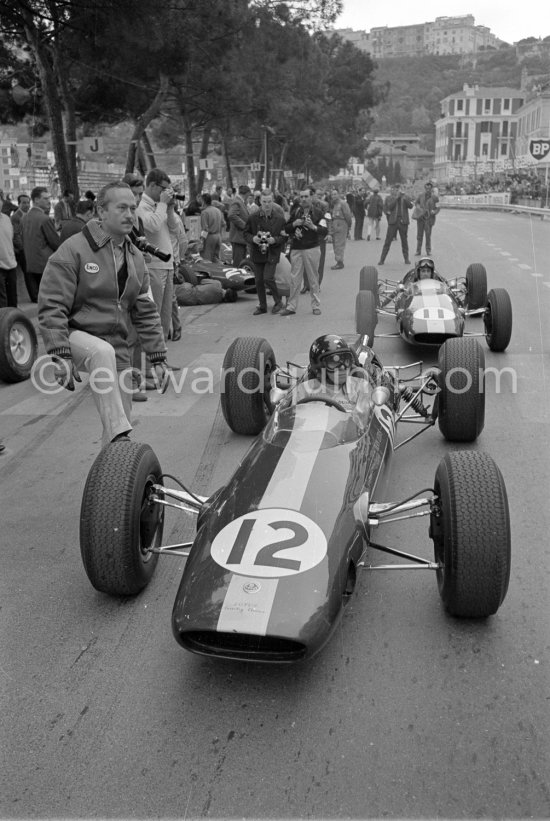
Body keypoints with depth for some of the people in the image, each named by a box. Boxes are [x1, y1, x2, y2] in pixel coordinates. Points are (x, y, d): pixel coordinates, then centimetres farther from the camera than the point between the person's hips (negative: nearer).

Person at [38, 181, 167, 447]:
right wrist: (60, 355, -24)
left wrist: (158, 356, 6)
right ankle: (119, 440, -42)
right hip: (76, 335, -6)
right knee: (102, 353, -39)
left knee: (120, 416, 5)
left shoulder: (135, 258, 8)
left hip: (116, 348, 6)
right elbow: (51, 307, -15)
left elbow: (146, 313, 12)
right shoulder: (73, 250, -12)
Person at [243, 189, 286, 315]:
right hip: (257, 253, 3)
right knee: (259, 281, 7)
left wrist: (274, 240, -19)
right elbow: (245, 233, 6)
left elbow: (284, 237, 0)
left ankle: (278, 301, 9)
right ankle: (262, 306, 22)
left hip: (272, 253, -3)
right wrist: (252, 238, -15)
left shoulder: (280, 218, -5)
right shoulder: (252, 217, -1)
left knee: (268, 278, -15)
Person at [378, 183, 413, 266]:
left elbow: (410, 206, -6)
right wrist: (396, 197, -11)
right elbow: (389, 207, -9)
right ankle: (382, 259, 0)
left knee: (404, 240, 6)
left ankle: (406, 259, 14)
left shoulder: (406, 198, 8)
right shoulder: (389, 198, 7)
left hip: (403, 221, 1)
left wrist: (404, 198, -17)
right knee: (388, 240, -2)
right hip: (393, 221, -1)